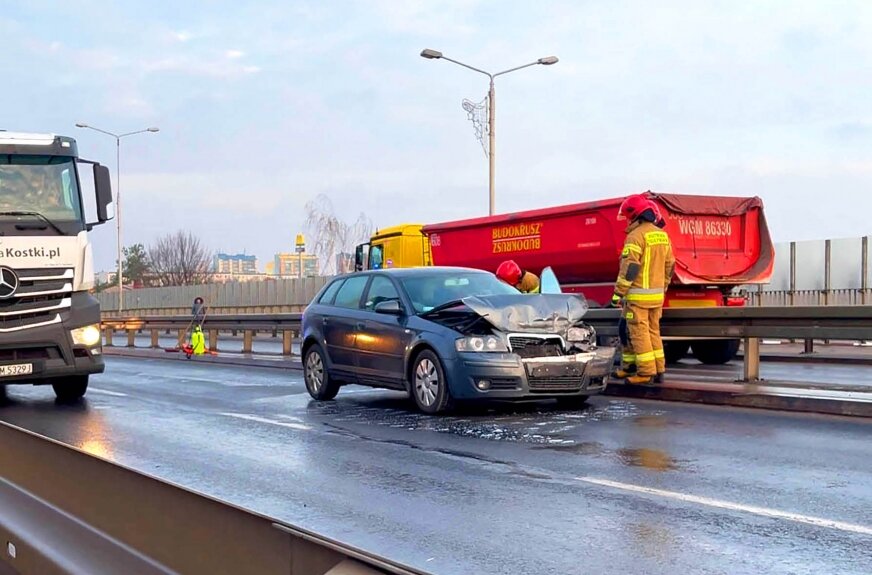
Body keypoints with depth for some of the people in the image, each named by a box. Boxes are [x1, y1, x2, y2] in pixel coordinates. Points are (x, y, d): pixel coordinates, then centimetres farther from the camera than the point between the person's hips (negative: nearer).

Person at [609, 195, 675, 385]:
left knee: (639, 332, -3)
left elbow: (629, 267, -18)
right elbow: (669, 265, 17)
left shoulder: (636, 235, -13)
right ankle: (659, 370, 15)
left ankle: (646, 373, -4)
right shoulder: (662, 235, 12)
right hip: (657, 295, 8)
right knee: (653, 331, 14)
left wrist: (618, 293, -14)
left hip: (638, 295, -8)